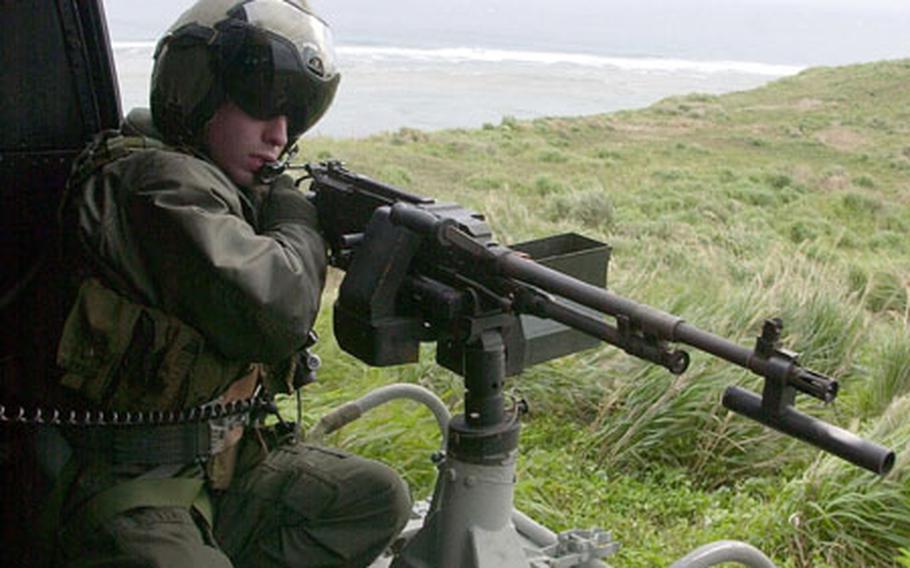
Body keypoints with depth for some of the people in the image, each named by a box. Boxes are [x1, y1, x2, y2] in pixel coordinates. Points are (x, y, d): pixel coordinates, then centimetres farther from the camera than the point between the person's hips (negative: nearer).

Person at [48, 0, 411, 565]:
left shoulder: (239, 192, 9)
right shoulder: (158, 181, -16)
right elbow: (273, 315, -28)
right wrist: (296, 220, -10)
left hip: (222, 466, 9)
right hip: (133, 496, -9)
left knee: (376, 497, 13)